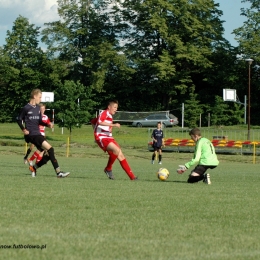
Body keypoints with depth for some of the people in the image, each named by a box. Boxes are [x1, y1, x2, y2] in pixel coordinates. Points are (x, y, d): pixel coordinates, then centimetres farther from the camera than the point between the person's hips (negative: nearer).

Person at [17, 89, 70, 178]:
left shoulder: (37, 107, 14)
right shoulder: (26, 108, -7)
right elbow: (19, 120, 1)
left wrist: (47, 124, 2)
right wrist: (23, 129, -13)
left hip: (38, 134, 8)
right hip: (31, 135, -8)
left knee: (48, 154, 4)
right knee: (50, 149, -20)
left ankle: (34, 167, 23)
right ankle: (58, 172, -21)